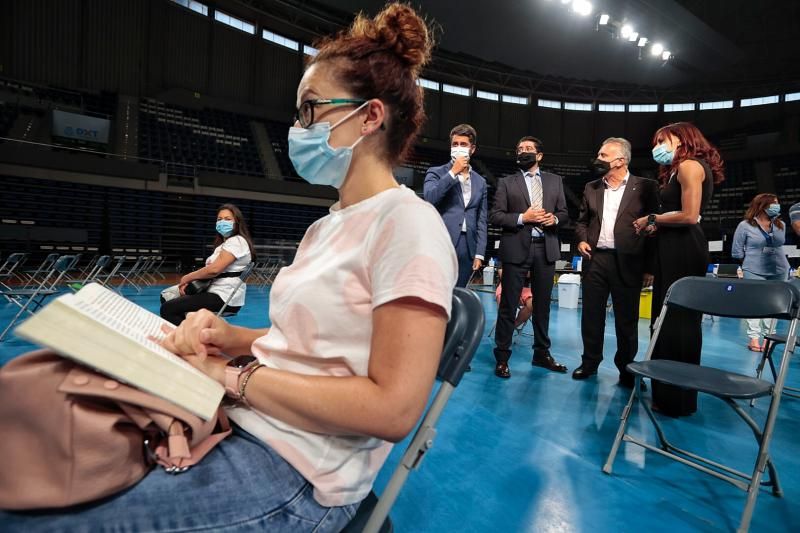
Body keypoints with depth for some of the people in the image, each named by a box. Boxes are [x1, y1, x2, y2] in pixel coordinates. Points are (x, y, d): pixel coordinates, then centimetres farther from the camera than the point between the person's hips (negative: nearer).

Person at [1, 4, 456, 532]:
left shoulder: (407, 222, -16)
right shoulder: (327, 227, 12)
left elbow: (392, 408, -22)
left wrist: (233, 375, -16)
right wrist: (231, 337, -2)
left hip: (293, 471, -7)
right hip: (238, 419, 8)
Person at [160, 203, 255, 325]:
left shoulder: (237, 241, -10)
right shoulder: (225, 243, 23)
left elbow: (214, 269, -20)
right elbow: (212, 268, 15)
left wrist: (187, 278, -6)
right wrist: (189, 281, -2)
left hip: (225, 298, -11)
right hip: (218, 293, 11)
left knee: (168, 308, -13)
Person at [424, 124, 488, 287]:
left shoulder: (480, 182, 17)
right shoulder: (436, 173, 7)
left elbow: (481, 221, 14)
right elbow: (429, 198, -13)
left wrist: (479, 254, 6)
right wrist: (453, 172, -10)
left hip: (467, 247, 4)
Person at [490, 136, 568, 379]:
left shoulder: (555, 181, 15)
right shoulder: (506, 183, 5)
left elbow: (563, 212, 15)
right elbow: (495, 215, -3)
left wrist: (554, 219, -7)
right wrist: (522, 218, -15)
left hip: (546, 248, 4)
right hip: (516, 248, -3)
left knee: (543, 304, 12)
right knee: (508, 305, -1)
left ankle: (542, 353, 27)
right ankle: (502, 357, 9)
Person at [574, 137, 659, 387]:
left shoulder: (645, 187, -1)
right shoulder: (591, 188, 12)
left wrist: (649, 267, -7)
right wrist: (582, 240, -2)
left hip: (627, 262, -3)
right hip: (595, 259, 4)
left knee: (627, 319, 6)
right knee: (591, 315, 8)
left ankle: (626, 368, 21)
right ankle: (590, 362, 23)